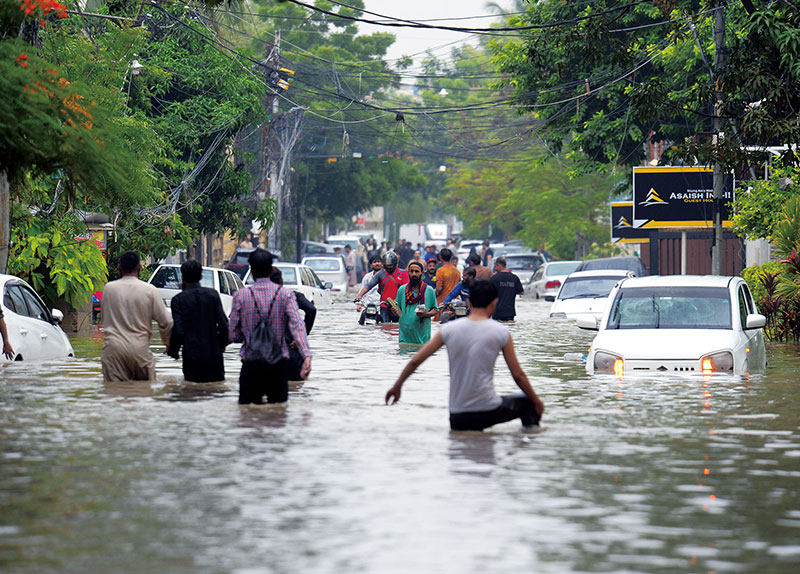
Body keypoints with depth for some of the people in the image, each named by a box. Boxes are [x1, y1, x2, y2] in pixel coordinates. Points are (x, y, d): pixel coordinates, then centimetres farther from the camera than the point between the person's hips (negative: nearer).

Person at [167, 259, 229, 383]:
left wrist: (173, 351, 5)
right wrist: (222, 344, 14)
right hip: (214, 354, 2)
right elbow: (223, 325, -3)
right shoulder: (213, 294, 1)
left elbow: (178, 331, -12)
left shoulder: (178, 300, -6)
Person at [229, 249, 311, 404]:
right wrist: (306, 356, -23)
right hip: (278, 365, 0)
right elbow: (297, 326, -15)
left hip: (250, 364, 0)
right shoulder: (285, 294, -1)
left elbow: (234, 335, 2)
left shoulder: (240, 296, -1)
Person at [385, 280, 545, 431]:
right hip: (488, 412, -2)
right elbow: (518, 375, 1)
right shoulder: (501, 332, -3)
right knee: (528, 402, 22)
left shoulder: (449, 329, 2)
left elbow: (415, 361, 4)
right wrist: (536, 401, 16)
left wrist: (397, 386, 18)